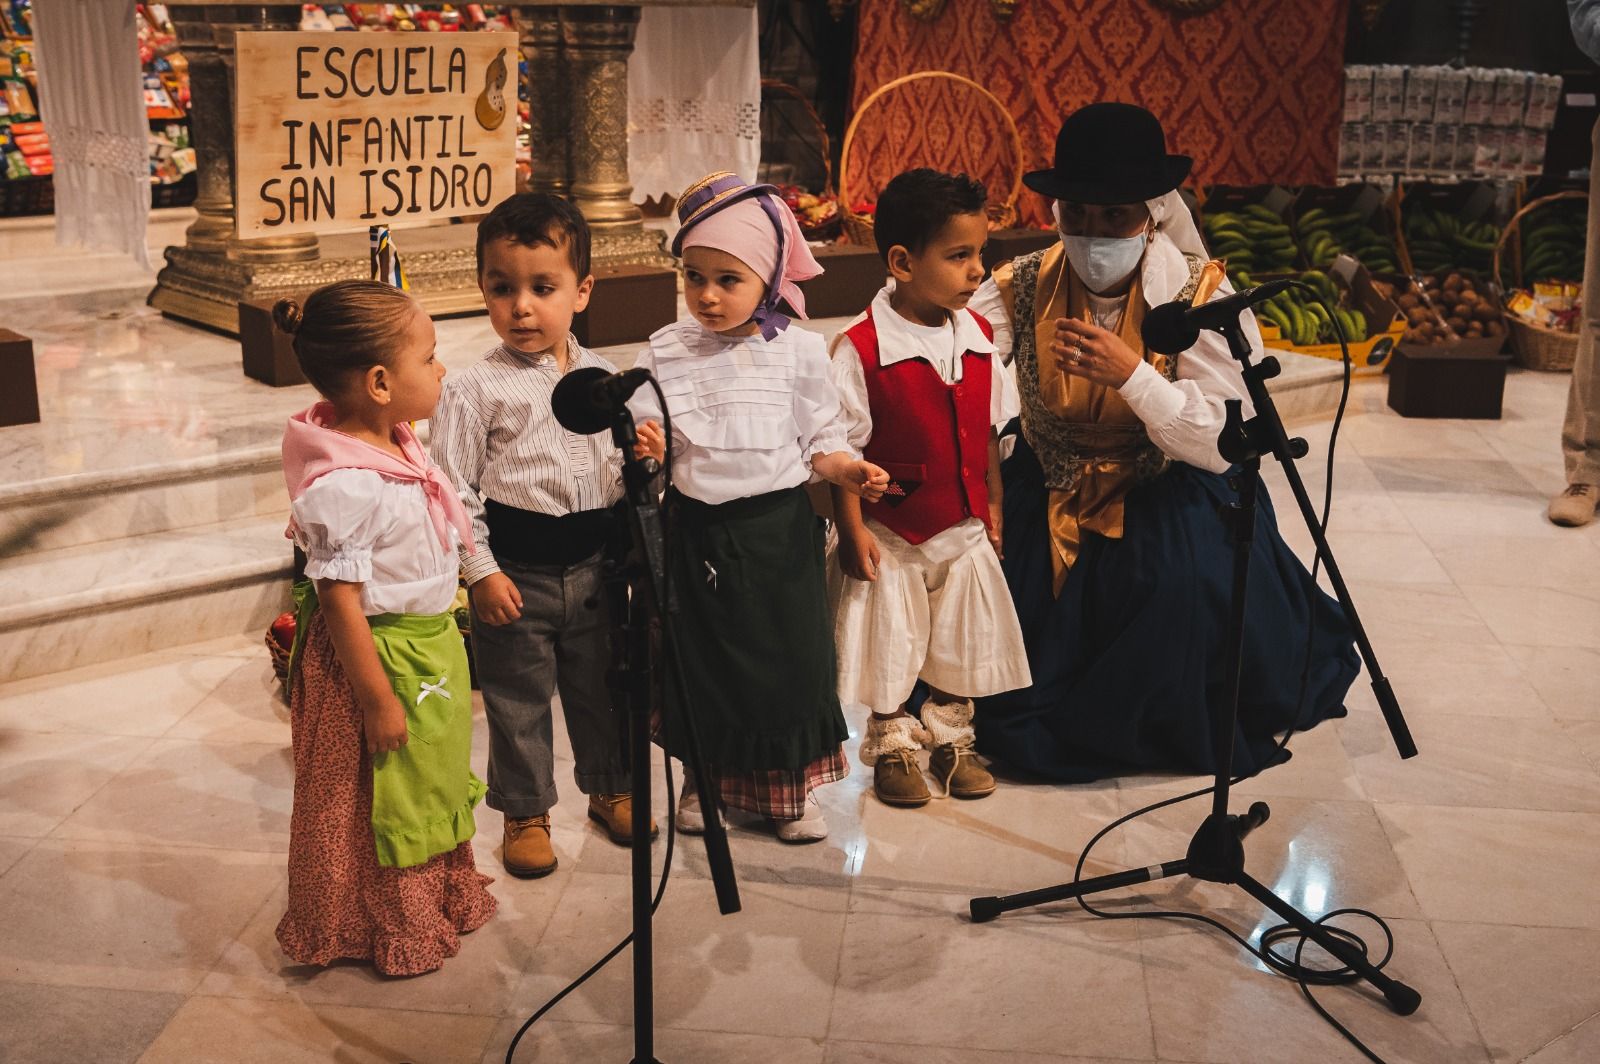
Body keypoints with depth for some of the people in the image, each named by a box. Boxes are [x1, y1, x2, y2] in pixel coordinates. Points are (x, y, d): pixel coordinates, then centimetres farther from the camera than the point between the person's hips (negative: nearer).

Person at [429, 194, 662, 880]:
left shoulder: (603, 378, 2)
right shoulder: (476, 389, -11)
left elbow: (620, 470, 12)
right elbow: (454, 489, -10)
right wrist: (481, 571, -13)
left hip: (594, 564, 4)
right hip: (517, 573, -4)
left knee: (601, 686, 19)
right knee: (518, 701, 10)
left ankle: (610, 789, 41)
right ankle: (525, 814, 28)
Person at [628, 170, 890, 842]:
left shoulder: (799, 350, -4)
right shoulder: (666, 351, -1)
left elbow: (819, 436, 2)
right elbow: (644, 429, -1)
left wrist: (846, 470, -16)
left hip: (779, 527, -1)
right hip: (696, 528, 1)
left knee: (787, 655, 7)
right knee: (699, 657, 13)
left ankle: (790, 787, 28)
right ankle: (705, 778, 36)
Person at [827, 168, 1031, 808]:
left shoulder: (979, 338, -3)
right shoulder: (861, 349, -20)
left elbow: (987, 434, 7)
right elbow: (843, 448, -15)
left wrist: (992, 508, 8)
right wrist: (852, 529, -15)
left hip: (964, 530, 5)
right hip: (889, 533, -5)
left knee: (961, 638, 16)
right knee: (890, 644, 9)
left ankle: (949, 738, 35)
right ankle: (890, 748, 28)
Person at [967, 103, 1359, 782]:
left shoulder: (1198, 294, -14)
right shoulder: (1023, 287, -8)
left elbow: (1224, 444, -21)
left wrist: (1132, 374, -35)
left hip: (1167, 499, -2)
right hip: (1049, 493, 3)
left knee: (1181, 574, -30)